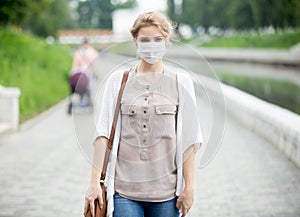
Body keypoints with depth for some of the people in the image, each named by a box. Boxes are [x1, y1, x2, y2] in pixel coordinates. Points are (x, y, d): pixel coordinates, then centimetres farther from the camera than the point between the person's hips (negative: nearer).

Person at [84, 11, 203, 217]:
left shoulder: (181, 82, 4)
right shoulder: (117, 80, 6)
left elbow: (188, 139, 2)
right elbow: (104, 133, 3)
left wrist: (189, 186, -2)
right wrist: (95, 181, -3)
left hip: (166, 191, 0)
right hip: (124, 189, 0)